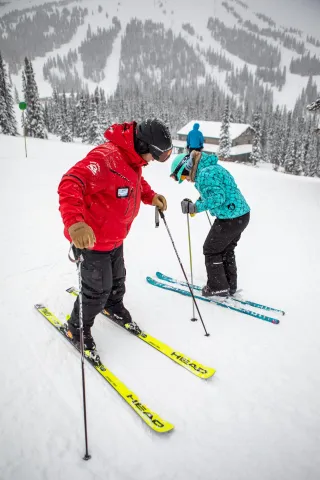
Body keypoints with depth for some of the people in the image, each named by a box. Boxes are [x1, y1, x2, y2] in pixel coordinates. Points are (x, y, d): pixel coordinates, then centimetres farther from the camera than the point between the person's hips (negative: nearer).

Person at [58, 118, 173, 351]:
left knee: (117, 279, 26)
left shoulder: (133, 158, 1)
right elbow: (71, 184, -40)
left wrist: (151, 197, 2)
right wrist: (75, 222, -55)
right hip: (92, 240, -8)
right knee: (98, 289, 6)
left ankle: (115, 308, 55)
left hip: (115, 239, 9)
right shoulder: (106, 157, -30)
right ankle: (78, 328, 33)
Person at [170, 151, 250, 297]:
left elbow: (218, 197, -28)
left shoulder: (205, 173, -18)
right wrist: (195, 205, 8)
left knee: (211, 250, 6)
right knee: (227, 251, 21)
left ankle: (217, 287, 15)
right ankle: (230, 285, 31)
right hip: (242, 215, 10)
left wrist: (196, 207, -23)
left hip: (230, 218, -10)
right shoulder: (211, 167, 14)